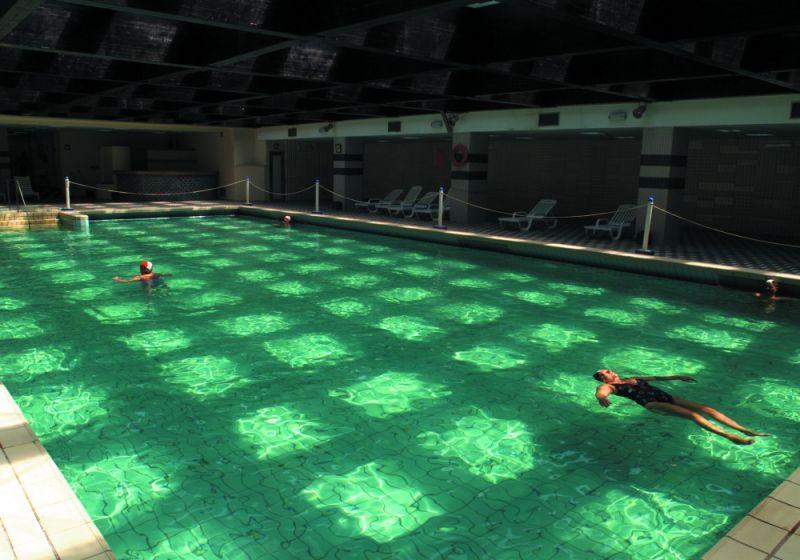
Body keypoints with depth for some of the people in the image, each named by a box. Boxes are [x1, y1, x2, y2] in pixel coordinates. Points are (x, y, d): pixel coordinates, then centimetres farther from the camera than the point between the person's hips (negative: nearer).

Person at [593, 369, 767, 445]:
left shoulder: (632, 379, 30)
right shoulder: (609, 386, 6)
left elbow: (656, 378, 40)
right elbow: (600, 392, -19)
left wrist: (677, 377, 40)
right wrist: (601, 397, -45)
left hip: (665, 397, 8)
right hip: (652, 404, -8)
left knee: (706, 409, -7)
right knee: (692, 414, -28)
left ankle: (746, 431, -10)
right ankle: (729, 436, -39)